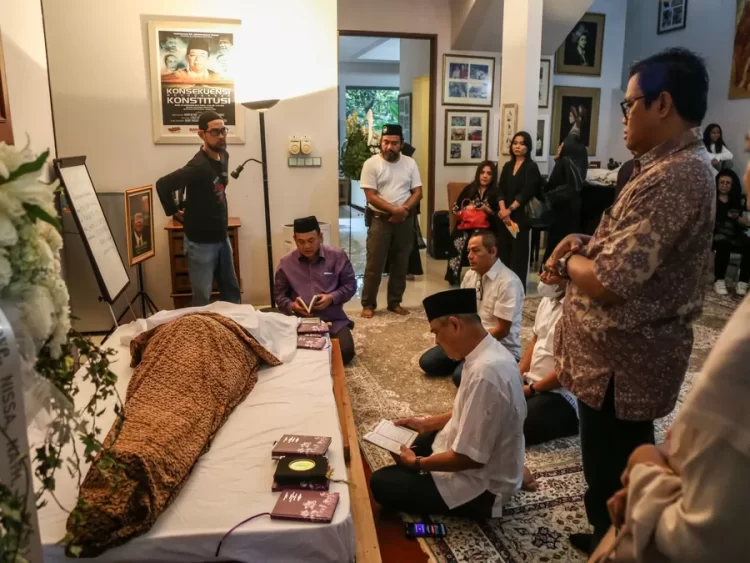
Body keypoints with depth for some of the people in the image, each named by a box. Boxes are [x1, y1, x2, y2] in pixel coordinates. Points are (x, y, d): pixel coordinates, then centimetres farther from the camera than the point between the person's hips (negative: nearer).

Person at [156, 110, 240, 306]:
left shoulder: (223, 156, 3)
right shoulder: (198, 166, -23)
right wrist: (176, 213, -15)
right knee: (202, 299, 2)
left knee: (231, 290, 17)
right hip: (201, 242, -8)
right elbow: (162, 185, -26)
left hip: (222, 237, 8)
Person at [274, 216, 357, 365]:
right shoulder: (286, 263, 2)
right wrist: (291, 306, -12)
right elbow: (279, 294, 10)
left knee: (346, 353, -20)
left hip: (333, 319, 0)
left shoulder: (338, 256, -1)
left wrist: (332, 298, -14)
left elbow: (350, 285, 5)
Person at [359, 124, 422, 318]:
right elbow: (371, 196, -12)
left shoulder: (410, 163, 4)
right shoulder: (371, 164, -6)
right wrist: (394, 209, -22)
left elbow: (417, 192, 2)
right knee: (374, 264, -1)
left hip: (405, 221, 4)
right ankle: (368, 304, 11)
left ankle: (395, 302, 22)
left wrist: (404, 209, -16)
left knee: (401, 264, 10)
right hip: (379, 220, -3)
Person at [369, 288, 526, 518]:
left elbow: (469, 458, -29)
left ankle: (479, 504, 2)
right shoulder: (491, 352, -4)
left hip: (481, 484, -10)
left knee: (381, 484, -7)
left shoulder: (485, 372, -35)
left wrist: (416, 462, -14)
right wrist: (426, 423, 10)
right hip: (480, 458, 10)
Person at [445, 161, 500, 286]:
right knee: (459, 240, -30)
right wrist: (466, 208, -6)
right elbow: (455, 208, 13)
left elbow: (498, 216, 2)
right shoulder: (469, 189, 12)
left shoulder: (496, 193, 6)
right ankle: (453, 276, -19)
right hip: (466, 225, 2)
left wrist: (486, 210, -13)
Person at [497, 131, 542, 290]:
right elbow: (501, 190, 5)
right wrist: (503, 209, -10)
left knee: (519, 251, -3)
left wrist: (510, 209, -16)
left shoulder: (531, 167, -4)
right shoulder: (508, 166, 13)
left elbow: (526, 193, -13)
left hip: (521, 215, -5)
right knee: (503, 250, 6)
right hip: (505, 215, 5)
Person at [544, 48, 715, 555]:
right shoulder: (681, 165, 11)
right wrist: (587, 243, 1)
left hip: (621, 357, -11)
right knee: (625, 465, 26)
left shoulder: (670, 179, -25)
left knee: (610, 475, 8)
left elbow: (607, 282, -30)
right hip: (635, 350, 11)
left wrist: (567, 261, -10)